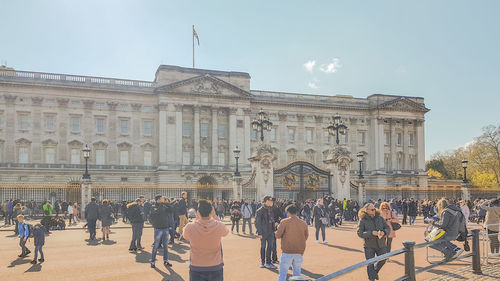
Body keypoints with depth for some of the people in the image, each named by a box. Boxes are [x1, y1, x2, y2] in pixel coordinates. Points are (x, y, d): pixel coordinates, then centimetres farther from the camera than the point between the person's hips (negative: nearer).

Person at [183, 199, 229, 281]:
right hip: (216, 267, 0)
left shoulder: (190, 227, -18)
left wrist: (196, 219, 4)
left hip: (196, 268, 0)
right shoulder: (219, 226, -17)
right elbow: (226, 232, 8)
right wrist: (215, 216, 6)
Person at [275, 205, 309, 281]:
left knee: (282, 274, 4)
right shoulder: (303, 223, 2)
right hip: (299, 252, 4)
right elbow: (306, 237, 13)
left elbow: (277, 236, -6)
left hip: (287, 252, -3)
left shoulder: (284, 222, -9)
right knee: (297, 274, 14)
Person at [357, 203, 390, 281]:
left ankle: (375, 271, 40)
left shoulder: (380, 218, 2)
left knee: (382, 260, 10)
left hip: (381, 245, 3)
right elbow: (360, 233, -15)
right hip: (369, 246, -3)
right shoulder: (362, 220, -9)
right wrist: (371, 233, -27)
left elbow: (388, 228, 3)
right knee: (370, 263, 4)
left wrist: (384, 232, -21)